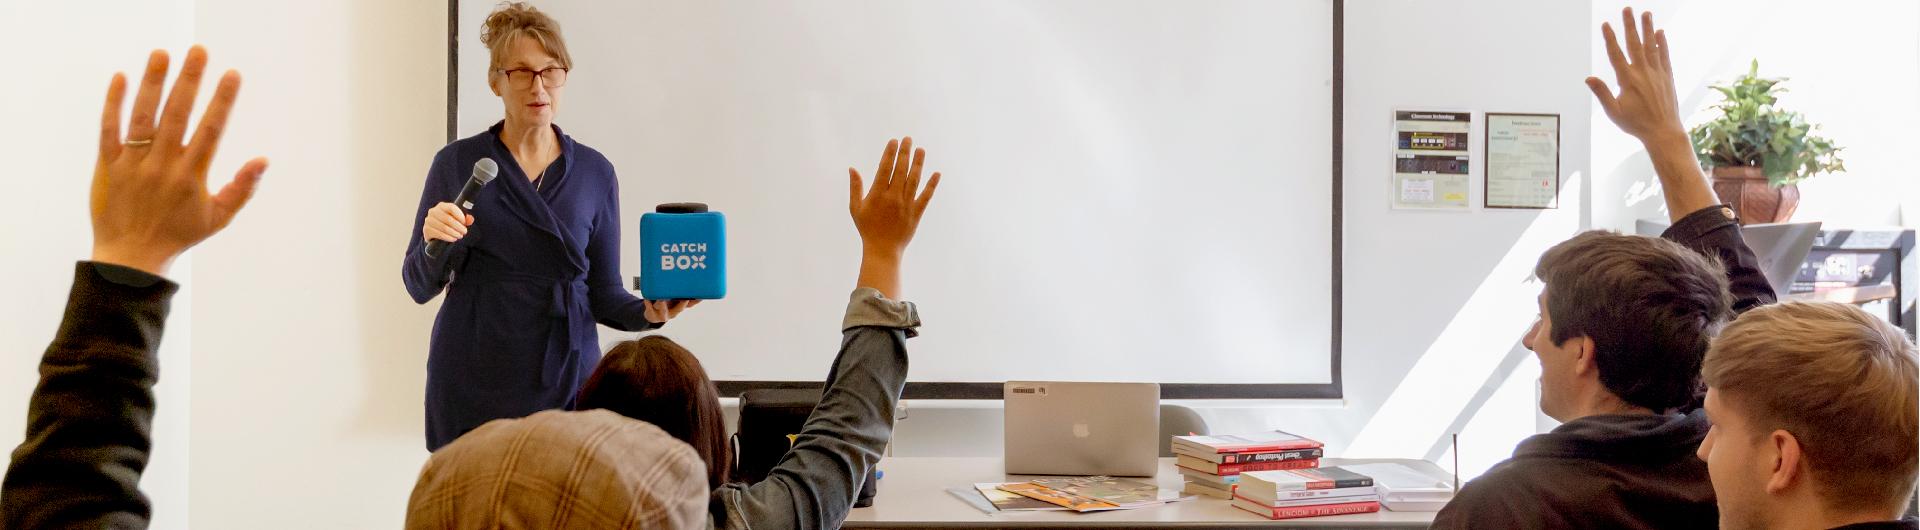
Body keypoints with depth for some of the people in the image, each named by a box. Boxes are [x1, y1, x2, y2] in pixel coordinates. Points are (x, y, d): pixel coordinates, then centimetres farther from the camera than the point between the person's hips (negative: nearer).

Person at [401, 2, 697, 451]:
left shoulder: (595, 172, 4)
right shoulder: (457, 163, 1)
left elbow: (603, 293, 6)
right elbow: (420, 286, 4)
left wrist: (647, 312, -14)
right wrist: (434, 242, -17)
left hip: (565, 376, 1)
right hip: (474, 378, -1)